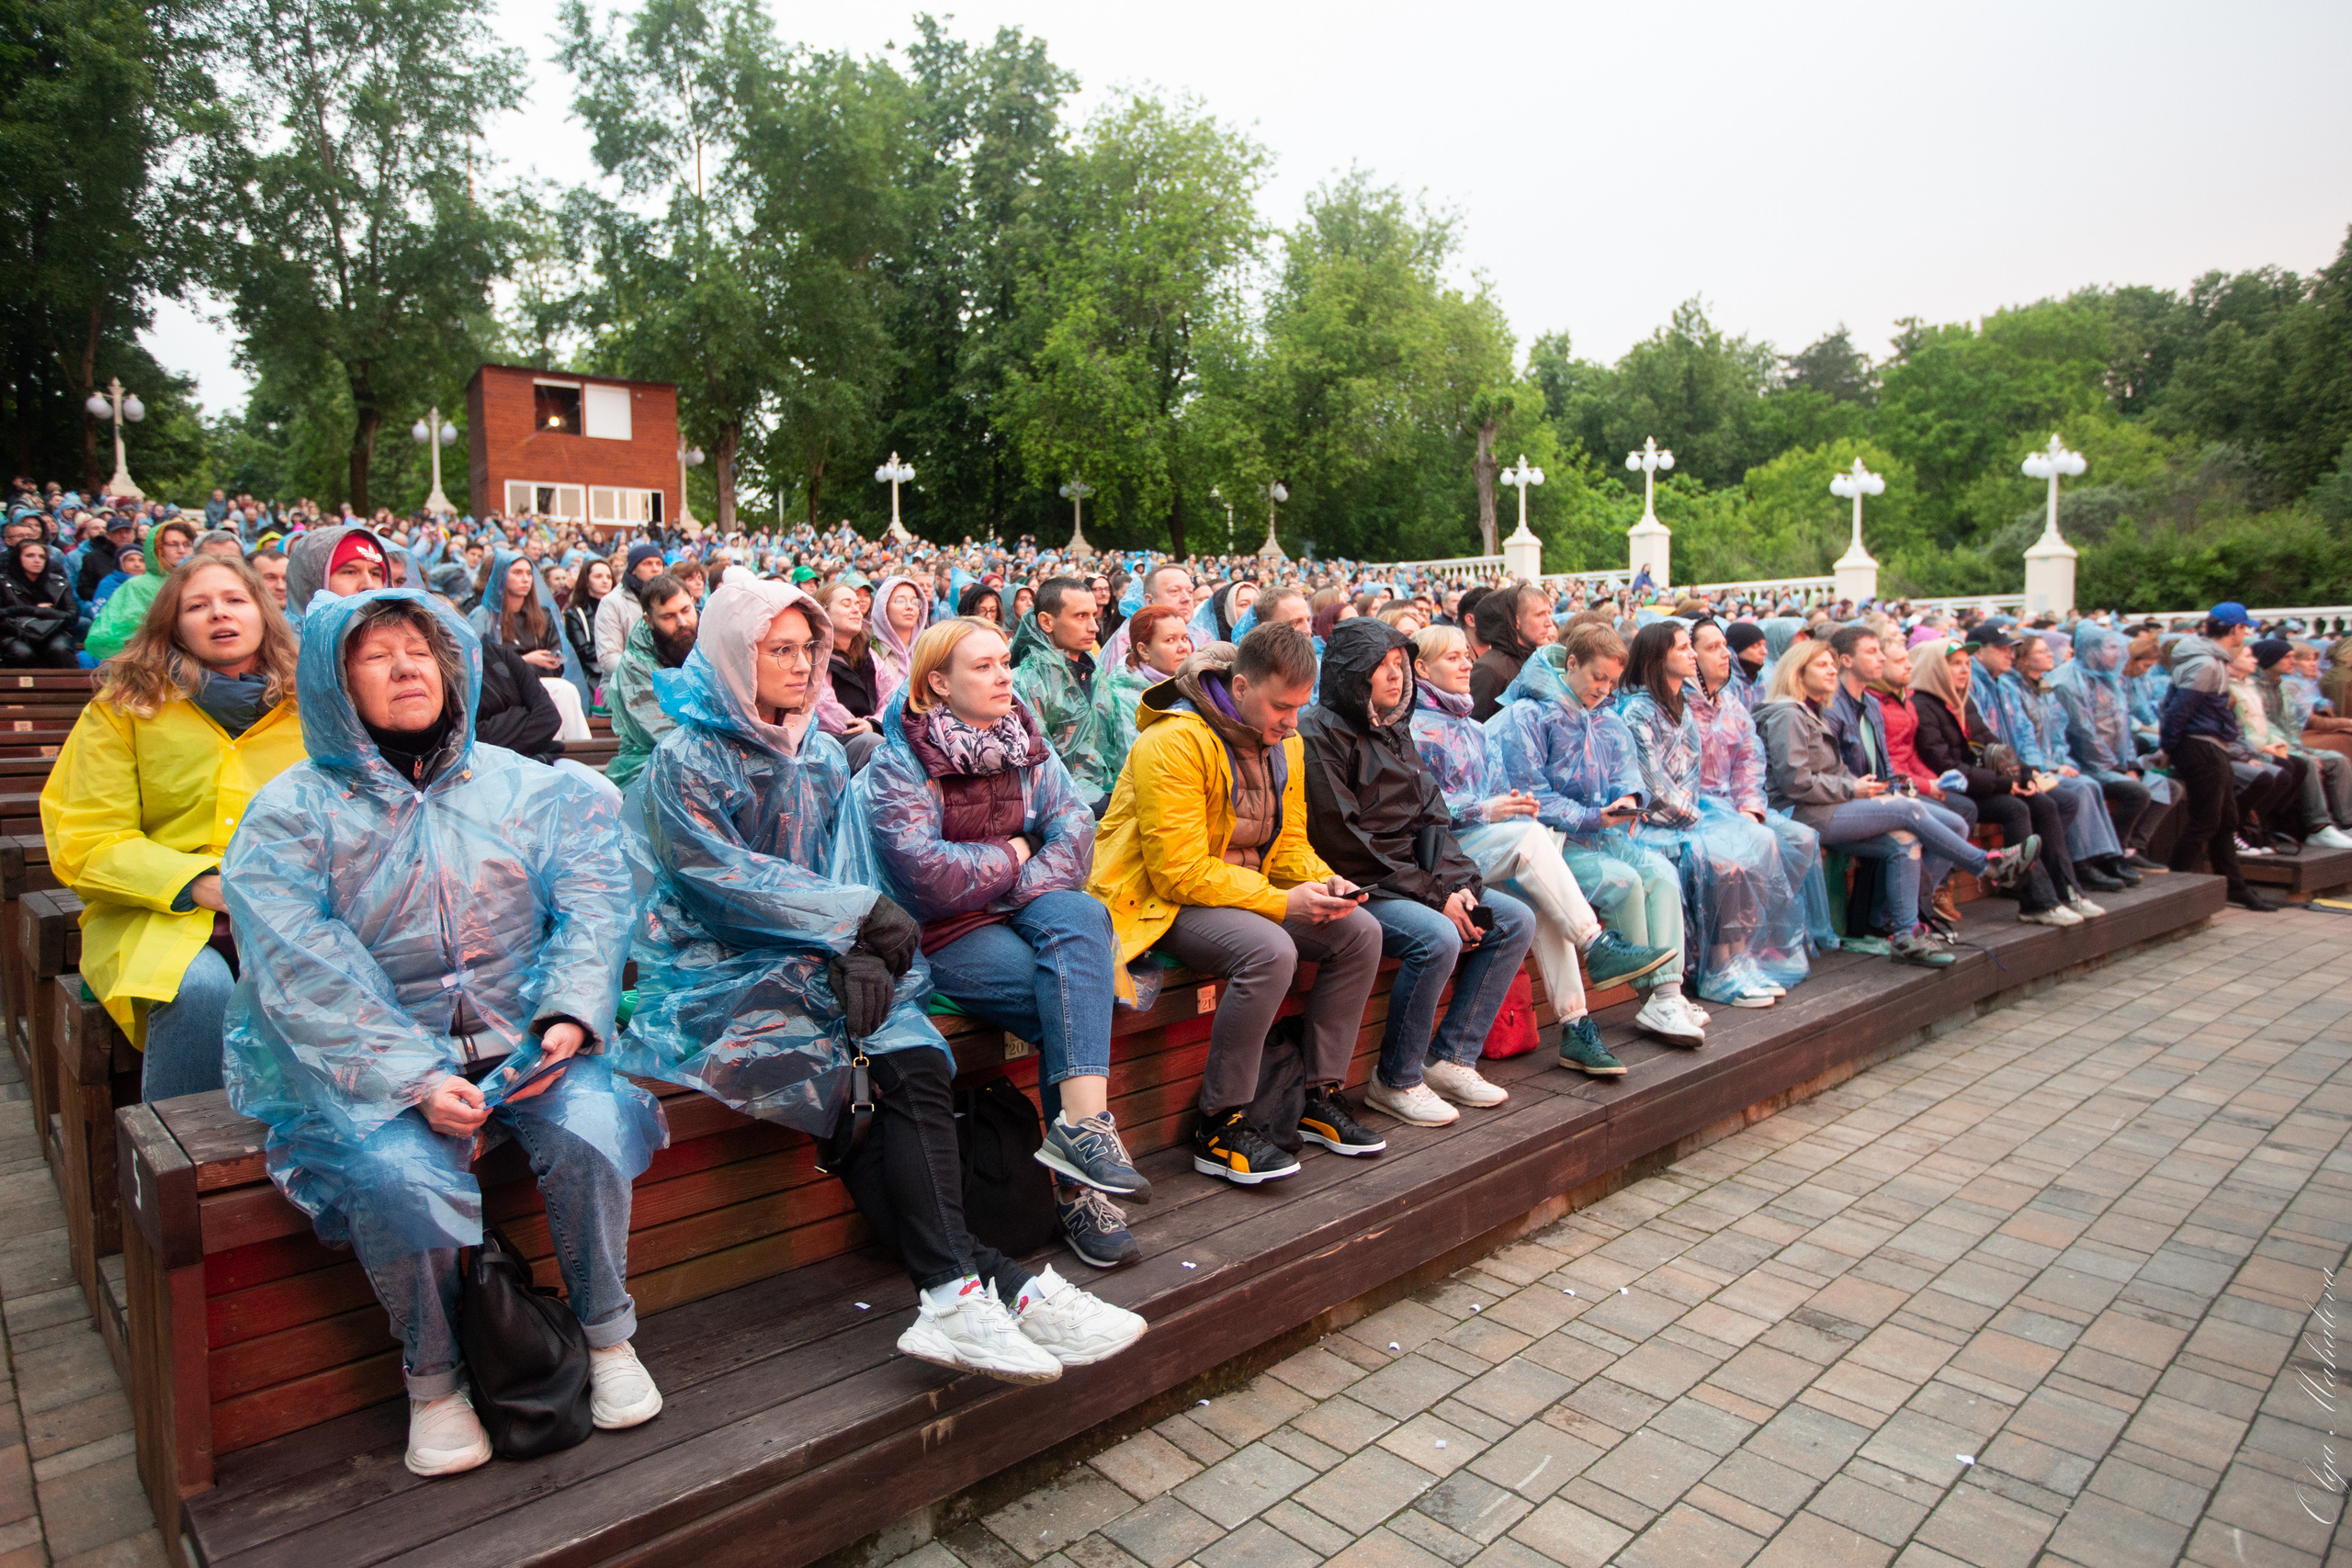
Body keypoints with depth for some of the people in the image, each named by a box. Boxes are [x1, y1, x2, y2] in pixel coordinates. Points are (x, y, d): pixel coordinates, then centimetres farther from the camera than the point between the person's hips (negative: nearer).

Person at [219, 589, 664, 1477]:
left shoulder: (529, 790, 10)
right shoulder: (290, 813, 3)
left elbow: (591, 906, 1)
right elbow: (303, 972, -8)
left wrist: (568, 1015, -18)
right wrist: (415, 1078, -21)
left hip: (523, 1042, 2)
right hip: (370, 1064, -1)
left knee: (591, 1129, -26)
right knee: (396, 1175, -29)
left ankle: (607, 1335, 0)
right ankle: (432, 1378, -1)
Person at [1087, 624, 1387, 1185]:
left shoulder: (1284, 743, 6)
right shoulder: (1175, 742, -20)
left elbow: (1289, 843, 13)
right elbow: (1180, 872, -24)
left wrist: (1322, 882, -10)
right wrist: (1281, 901, -25)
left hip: (1249, 892, 8)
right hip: (1160, 901, -8)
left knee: (1360, 932, -7)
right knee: (1270, 950, -34)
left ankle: (1322, 1099, 4)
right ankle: (1219, 1128, -19)